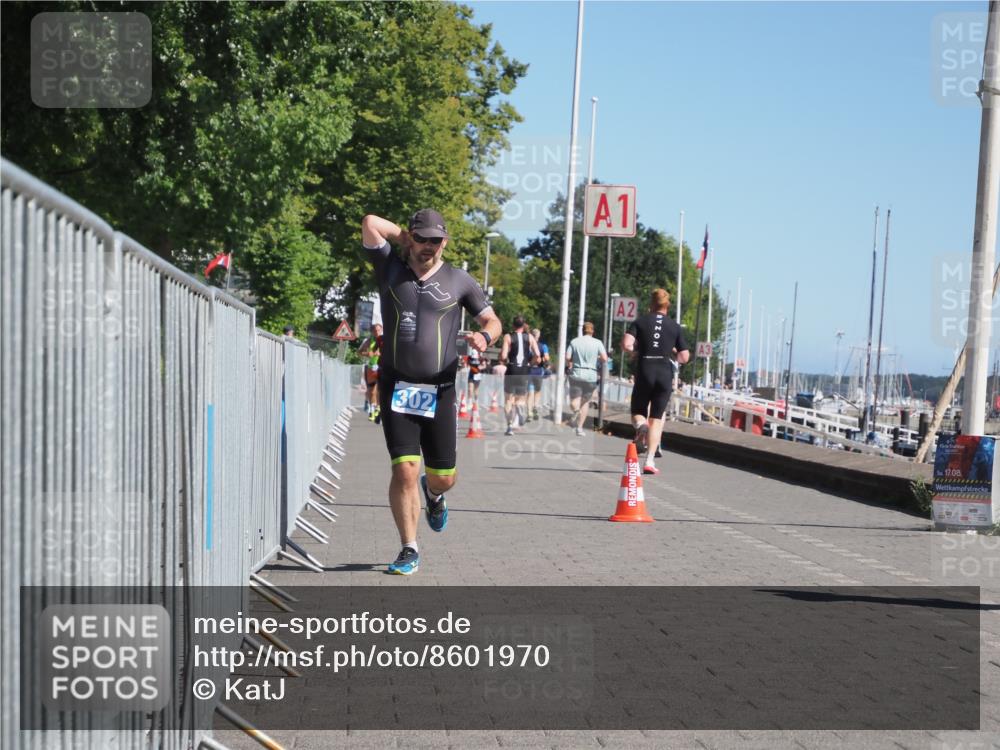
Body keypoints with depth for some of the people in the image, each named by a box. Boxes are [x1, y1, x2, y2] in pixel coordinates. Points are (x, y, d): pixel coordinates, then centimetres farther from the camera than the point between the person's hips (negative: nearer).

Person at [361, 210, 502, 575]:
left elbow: (492, 320, 12)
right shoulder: (390, 269, 4)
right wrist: (407, 239, 4)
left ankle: (432, 492, 44)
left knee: (444, 478, 6)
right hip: (396, 389, -1)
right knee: (404, 471, -10)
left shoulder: (459, 280, 6)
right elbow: (370, 223, -7)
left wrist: (484, 335, -10)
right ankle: (409, 549, 4)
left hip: (439, 391, 1)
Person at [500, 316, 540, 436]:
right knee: (520, 398, 15)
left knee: (509, 399, 7)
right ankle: (520, 409, -20)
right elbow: (537, 355, -4)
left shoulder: (508, 337, -2)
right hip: (525, 370, 2)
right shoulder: (530, 337, 5)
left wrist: (505, 361, 10)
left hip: (512, 369, -2)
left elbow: (503, 356, -11)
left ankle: (510, 426, -3)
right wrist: (530, 363, 11)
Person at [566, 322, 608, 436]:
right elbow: (605, 358, -8)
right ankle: (580, 427, 11)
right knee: (586, 402, 14)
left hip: (576, 374, 0)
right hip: (591, 375, 0)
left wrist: (569, 364, 17)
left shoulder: (574, 342, 2)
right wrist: (598, 360, 13)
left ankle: (576, 409, -35)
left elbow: (567, 358, -3)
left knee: (574, 400, 1)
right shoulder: (597, 343, 0)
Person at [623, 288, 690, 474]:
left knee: (638, 412, 15)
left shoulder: (640, 322, 3)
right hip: (665, 374, 1)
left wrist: (635, 351, 9)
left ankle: (641, 425, -22)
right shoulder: (675, 327, 6)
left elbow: (626, 344, -12)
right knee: (656, 419, 7)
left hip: (644, 372, -1)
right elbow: (684, 358, 4)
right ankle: (649, 461, -2)